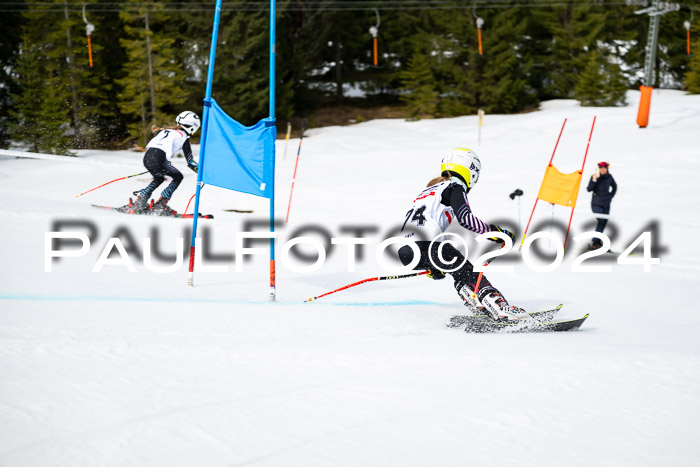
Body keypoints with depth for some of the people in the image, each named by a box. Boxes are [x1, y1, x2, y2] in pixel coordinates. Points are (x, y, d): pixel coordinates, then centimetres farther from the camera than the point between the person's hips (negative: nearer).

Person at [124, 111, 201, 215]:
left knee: (159, 179, 33)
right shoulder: (184, 137, 11)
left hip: (146, 157, 7)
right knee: (178, 177, 15)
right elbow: (190, 162, 7)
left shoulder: (166, 130, 29)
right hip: (158, 160, -7)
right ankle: (160, 205, 9)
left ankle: (139, 202, 22)